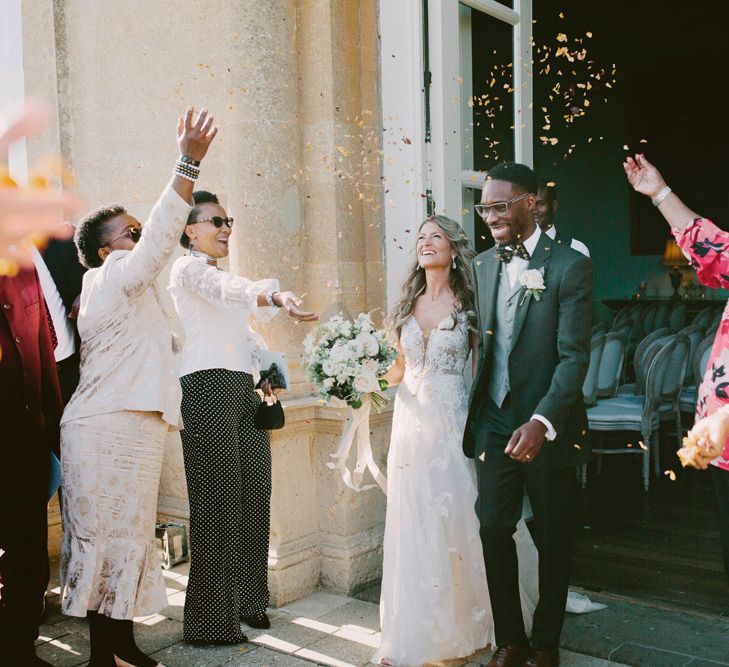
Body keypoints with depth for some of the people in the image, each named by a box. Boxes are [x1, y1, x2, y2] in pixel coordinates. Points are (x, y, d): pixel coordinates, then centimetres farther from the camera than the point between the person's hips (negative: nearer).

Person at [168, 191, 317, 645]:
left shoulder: (223, 276, 25)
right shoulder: (189, 269, -4)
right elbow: (227, 289, -26)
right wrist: (277, 296, -45)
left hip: (244, 392, 9)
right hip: (209, 389, -8)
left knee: (254, 496, 9)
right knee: (218, 501, -7)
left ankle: (246, 600, 23)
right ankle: (211, 620, 4)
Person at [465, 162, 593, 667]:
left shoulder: (570, 266, -10)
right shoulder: (481, 266, 7)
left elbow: (574, 356, -16)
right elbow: (482, 345, 10)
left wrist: (542, 423, -26)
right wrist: (474, 413, 5)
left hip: (548, 427, -4)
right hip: (494, 423, 4)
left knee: (553, 538, 11)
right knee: (494, 528, 6)